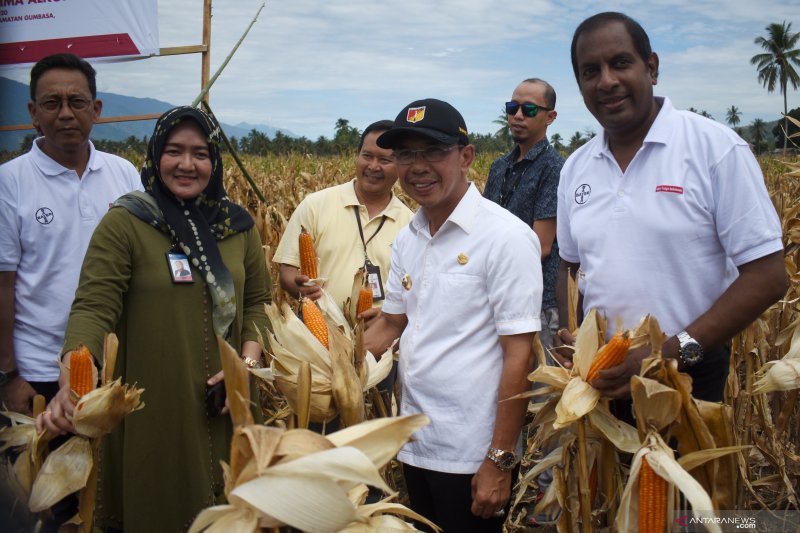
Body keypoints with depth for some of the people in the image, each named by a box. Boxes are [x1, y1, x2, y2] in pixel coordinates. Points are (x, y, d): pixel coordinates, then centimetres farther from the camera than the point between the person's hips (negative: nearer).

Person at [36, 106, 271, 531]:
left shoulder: (237, 225, 6)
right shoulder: (124, 222, -8)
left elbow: (258, 302, 12)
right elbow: (93, 308, -17)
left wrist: (249, 361, -5)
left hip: (224, 407, 4)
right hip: (153, 411, -3)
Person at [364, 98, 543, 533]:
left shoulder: (507, 236, -15)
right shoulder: (406, 240, 6)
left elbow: (519, 354, -17)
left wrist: (500, 462, -17)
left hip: (472, 457, -6)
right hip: (415, 446, 7)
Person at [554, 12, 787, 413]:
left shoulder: (716, 148, -12)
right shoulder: (575, 168, 4)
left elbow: (767, 276, -13)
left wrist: (674, 352, -22)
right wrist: (571, 341, -4)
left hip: (691, 375, -4)